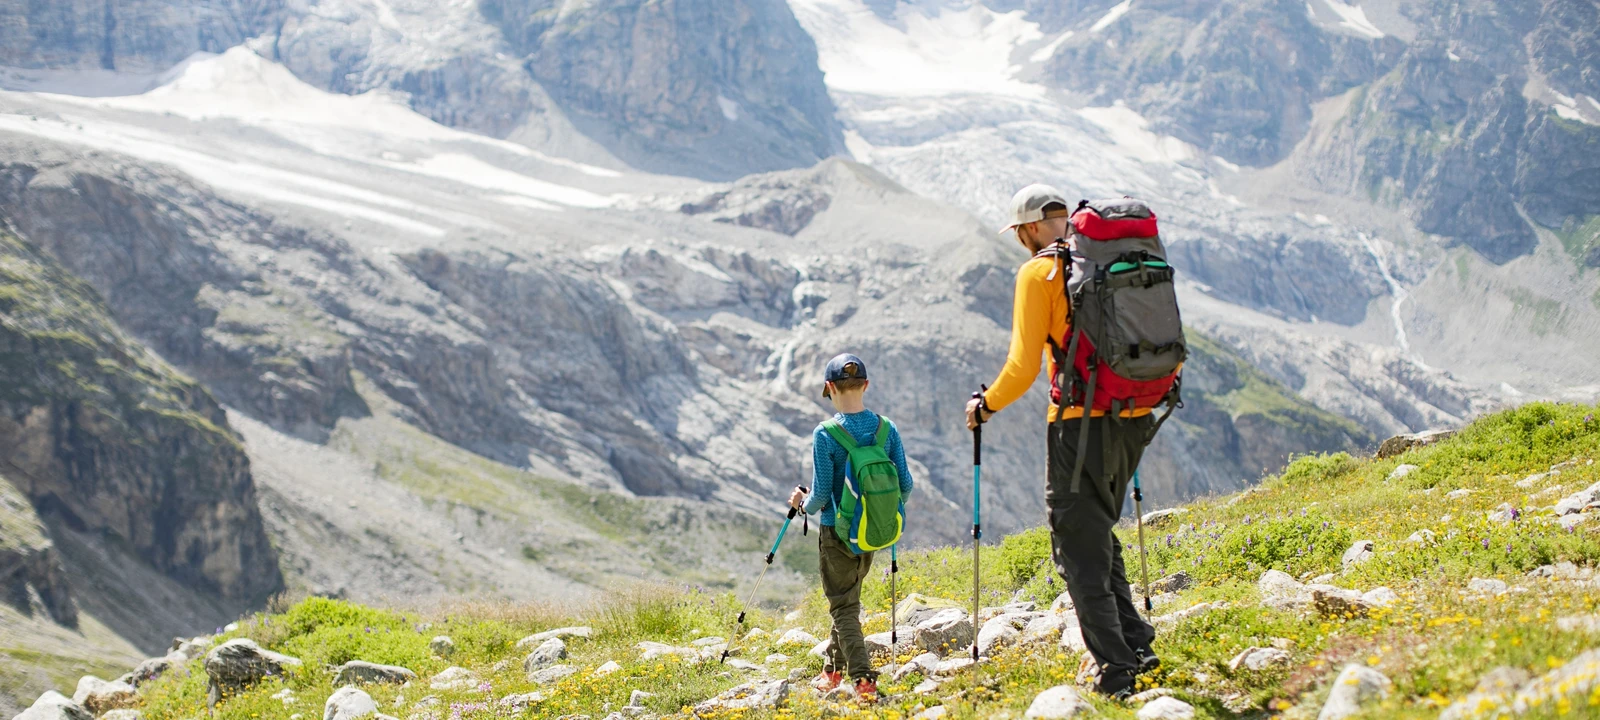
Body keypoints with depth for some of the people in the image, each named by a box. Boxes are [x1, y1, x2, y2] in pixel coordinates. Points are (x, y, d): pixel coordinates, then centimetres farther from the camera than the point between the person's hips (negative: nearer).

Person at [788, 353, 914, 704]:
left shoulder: (825, 434, -17)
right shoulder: (887, 429, -4)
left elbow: (821, 494, -15)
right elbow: (905, 484, -1)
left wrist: (803, 504, 6)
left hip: (837, 532, -5)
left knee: (844, 607, 4)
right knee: (849, 598, 22)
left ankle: (863, 679, -8)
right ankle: (834, 669, 34)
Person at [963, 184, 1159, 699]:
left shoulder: (1039, 273, -7)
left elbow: (1023, 367, -11)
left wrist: (986, 406, 6)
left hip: (1081, 421, -7)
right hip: (1134, 417, 7)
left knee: (1078, 548, 1)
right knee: (1099, 535, 22)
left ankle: (1116, 668, -3)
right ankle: (1136, 644, 17)